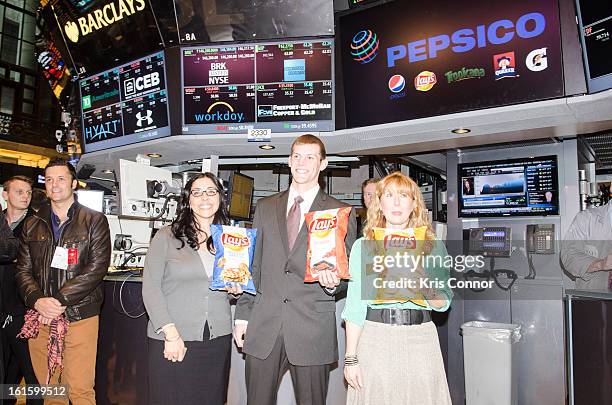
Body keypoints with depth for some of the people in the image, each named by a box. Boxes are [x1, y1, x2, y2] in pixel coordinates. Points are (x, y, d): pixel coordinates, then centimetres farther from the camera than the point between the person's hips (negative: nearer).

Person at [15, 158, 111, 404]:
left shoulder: (95, 221, 1)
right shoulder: (32, 224, 14)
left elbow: (96, 268, -8)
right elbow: (23, 270, 9)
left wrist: (59, 301, -14)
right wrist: (37, 300, -10)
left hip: (80, 317, -3)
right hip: (40, 318, 4)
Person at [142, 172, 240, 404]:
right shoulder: (166, 237, -2)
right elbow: (150, 288, -5)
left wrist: (236, 288, -2)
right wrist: (171, 333, -11)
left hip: (217, 339, 3)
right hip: (171, 341, -3)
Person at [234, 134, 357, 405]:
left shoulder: (341, 213, 2)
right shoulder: (265, 208, 11)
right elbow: (253, 265, 12)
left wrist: (332, 283, -18)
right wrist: (243, 315, 8)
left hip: (313, 331, -2)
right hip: (263, 328, 2)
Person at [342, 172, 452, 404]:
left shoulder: (433, 245, 7)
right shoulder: (362, 245, 3)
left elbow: (443, 304, 8)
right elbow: (354, 304, 0)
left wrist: (426, 289, -14)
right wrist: (351, 357, -5)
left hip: (421, 338, 1)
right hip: (375, 339, -1)